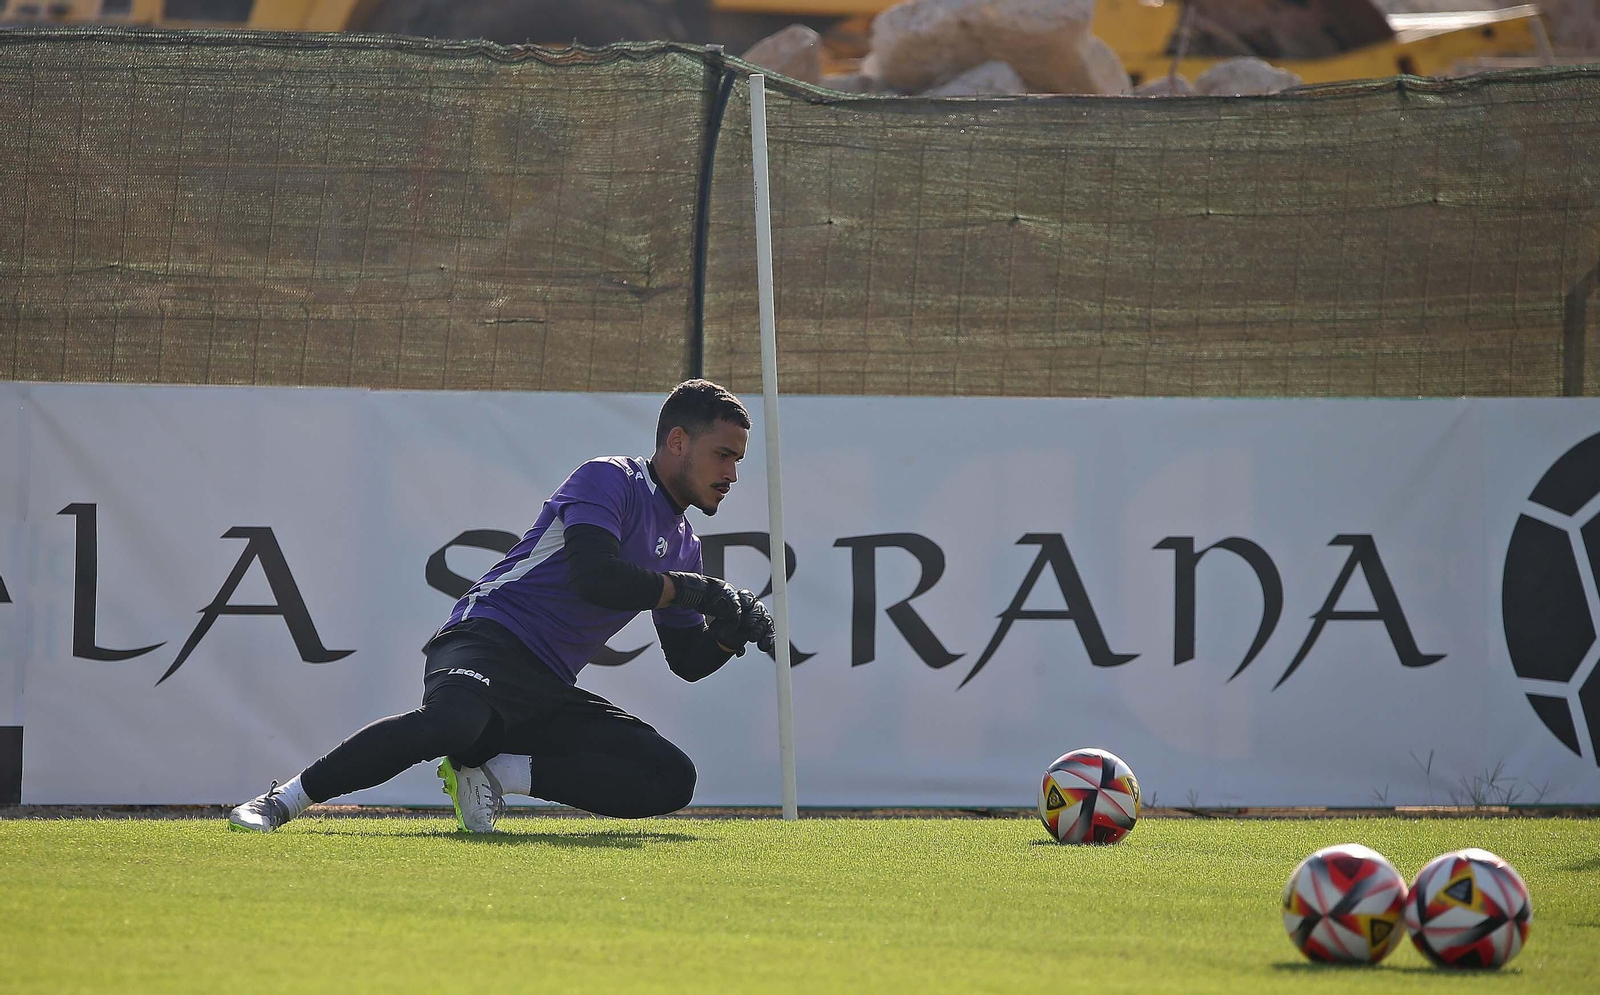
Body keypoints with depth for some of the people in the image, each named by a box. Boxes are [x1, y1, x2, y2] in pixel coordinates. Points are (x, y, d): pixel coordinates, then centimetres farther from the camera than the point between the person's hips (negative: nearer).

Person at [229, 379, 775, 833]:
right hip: (492, 639, -8)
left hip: (551, 691, 8)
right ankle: (282, 801, -29)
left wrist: (735, 630, 8)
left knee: (673, 780, -9)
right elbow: (593, 578, -19)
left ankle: (492, 772, -11)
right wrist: (694, 589, -11)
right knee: (451, 721, -41)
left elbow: (688, 661, 28)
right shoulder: (609, 479, -3)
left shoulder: (682, 545, 22)